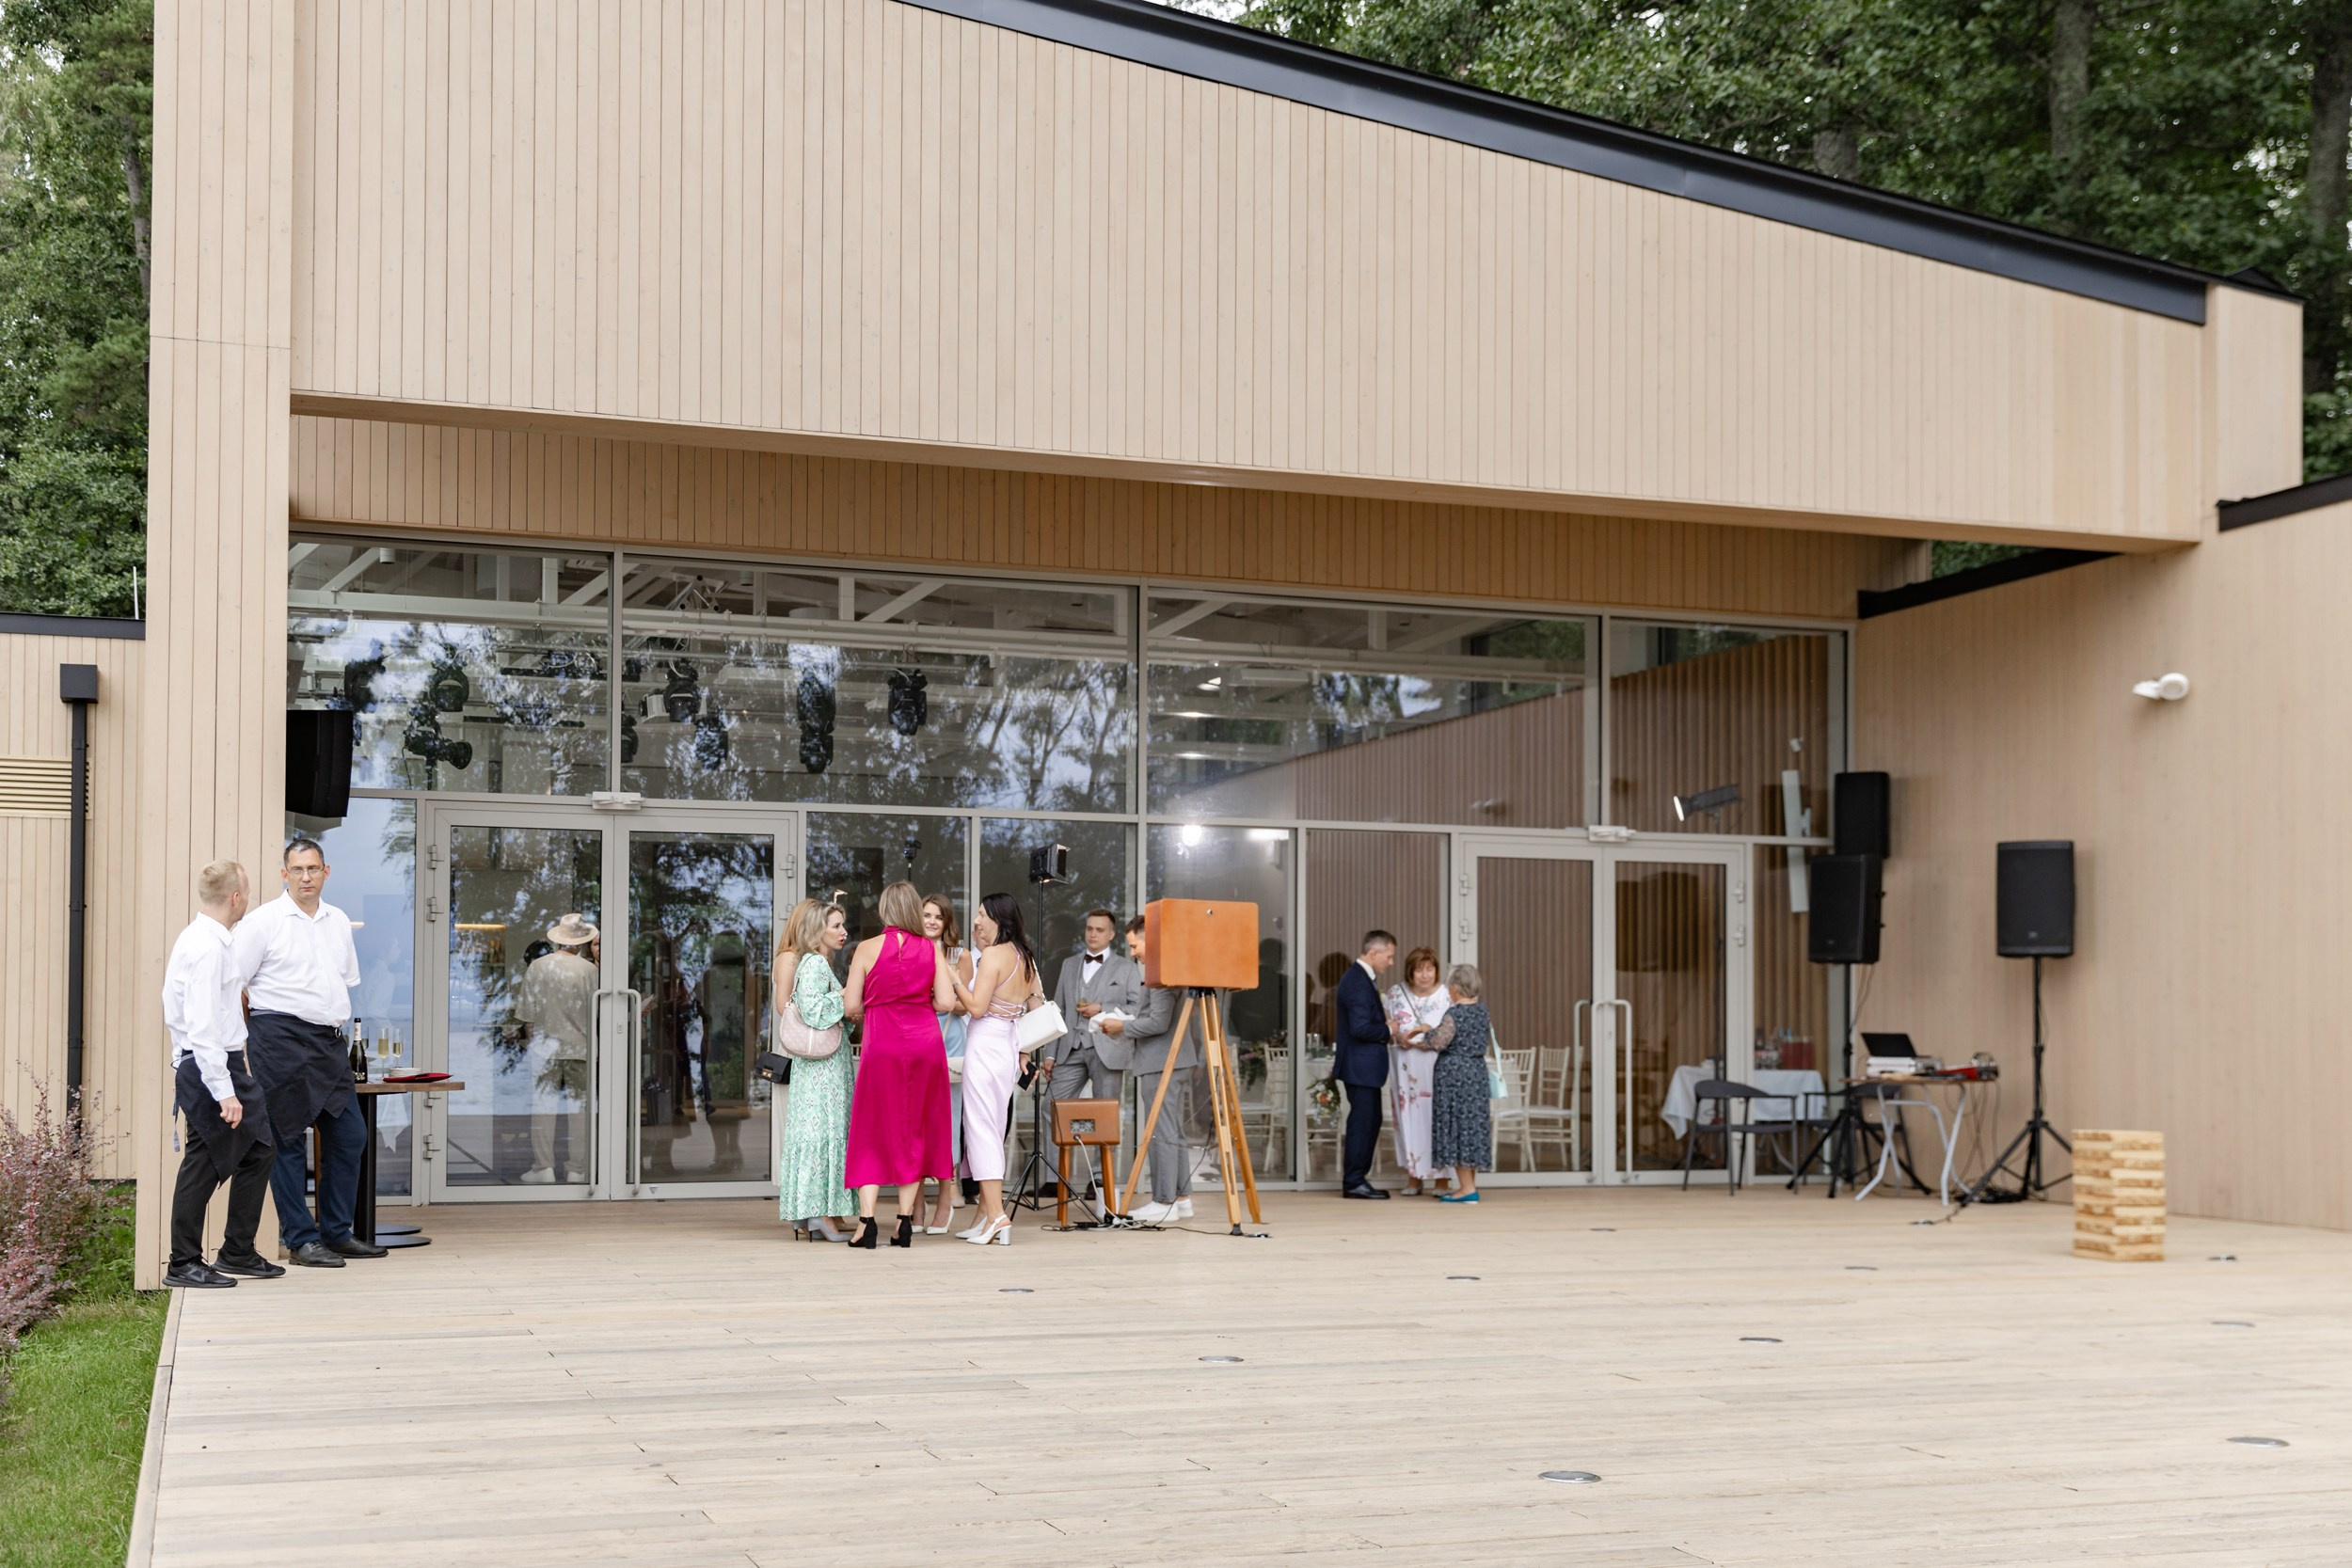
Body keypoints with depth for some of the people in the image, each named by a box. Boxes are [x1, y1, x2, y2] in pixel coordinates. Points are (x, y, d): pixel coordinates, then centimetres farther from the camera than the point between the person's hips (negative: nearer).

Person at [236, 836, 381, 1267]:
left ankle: (337, 1232, 17)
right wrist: (262, 1033, -2)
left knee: (349, 1135, 6)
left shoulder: (339, 921, 14)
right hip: (280, 1040, -6)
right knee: (287, 1140, -2)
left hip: (330, 1040, 6)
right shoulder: (263, 921, -4)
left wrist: (336, 1021, 16)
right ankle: (300, 1239, 4)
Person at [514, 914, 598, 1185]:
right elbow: (597, 1013, 0)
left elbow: (527, 1011, -1)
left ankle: (543, 1168, 1)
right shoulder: (589, 970, -5)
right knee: (579, 1106, 6)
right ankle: (577, 1170, 7)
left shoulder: (538, 966, -4)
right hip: (580, 1047, 0)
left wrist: (529, 1038, 13)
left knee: (543, 1105, 4)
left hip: (545, 1047, 0)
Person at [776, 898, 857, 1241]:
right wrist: (847, 997, -14)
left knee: (813, 1131, 8)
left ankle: (806, 1215, 10)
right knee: (825, 1129, -11)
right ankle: (819, 1214, -12)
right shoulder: (815, 963, -12)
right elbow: (812, 1009, -23)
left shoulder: (818, 963, 18)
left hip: (832, 1060, 10)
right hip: (823, 1061, -10)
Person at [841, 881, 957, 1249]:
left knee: (873, 1132, 4)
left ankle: (867, 1221, -5)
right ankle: (905, 1222, 9)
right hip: (924, 1042, 2)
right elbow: (946, 1002, -2)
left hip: (881, 1043, -2)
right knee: (915, 1131, 10)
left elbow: (851, 1007, -3)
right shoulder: (932, 950, 3)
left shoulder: (868, 949, -2)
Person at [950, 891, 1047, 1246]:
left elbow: (976, 1007, -18)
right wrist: (1024, 1051, 24)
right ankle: (987, 1214, 14)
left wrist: (952, 978, -7)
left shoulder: (993, 955, -13)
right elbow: (1037, 1006, 18)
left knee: (981, 1128, -7)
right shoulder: (1025, 958, 12)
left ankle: (996, 1216, -13)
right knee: (994, 1131, 12)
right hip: (1010, 1044, 9)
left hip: (985, 1044, -9)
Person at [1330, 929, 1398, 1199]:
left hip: (1364, 1066, 11)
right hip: (1361, 1065, -11)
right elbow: (1360, 1028, -26)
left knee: (1369, 1121, 15)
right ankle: (1353, 1182, 1)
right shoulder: (1360, 982, -20)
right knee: (1362, 1121, -5)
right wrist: (1388, 1030, -12)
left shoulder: (1358, 977, 14)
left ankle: (1357, 1179, 20)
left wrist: (1383, 1018, 7)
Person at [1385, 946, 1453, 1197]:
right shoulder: (1396, 994, 5)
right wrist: (1399, 1037, -11)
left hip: (1437, 1065, -2)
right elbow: (1389, 1025, 9)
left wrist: (1433, 1034, -18)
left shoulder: (1446, 996, -2)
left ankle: (1440, 1178, 3)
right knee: (1410, 1117, 3)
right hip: (1407, 1065, 2)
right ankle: (1414, 1178, 10)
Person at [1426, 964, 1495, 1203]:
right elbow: (1489, 1040, 17)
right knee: (1473, 1124, 13)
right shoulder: (1482, 1010, 6)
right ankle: (1470, 1184, 19)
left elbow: (1439, 1042, -20)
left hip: (1454, 1073, -7)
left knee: (1457, 1125, -3)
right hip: (1477, 1071, 8)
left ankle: (1467, 1188, -4)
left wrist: (1429, 1031, -1)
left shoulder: (1455, 1013, -17)